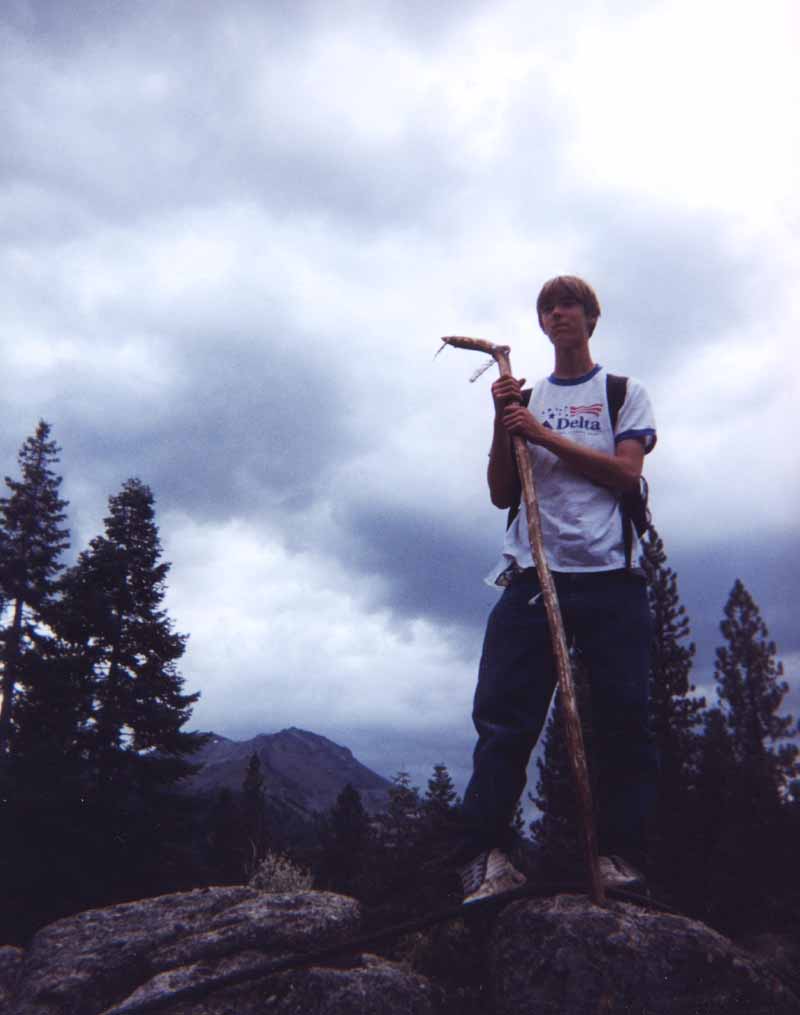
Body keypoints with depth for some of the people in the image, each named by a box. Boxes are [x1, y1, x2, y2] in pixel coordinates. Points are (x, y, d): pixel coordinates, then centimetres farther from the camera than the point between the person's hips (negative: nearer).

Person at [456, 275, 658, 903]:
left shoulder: (625, 392, 15)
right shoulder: (523, 399, 20)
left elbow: (627, 473, -3)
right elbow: (501, 494, 12)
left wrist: (544, 435, -7)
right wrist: (502, 425, -2)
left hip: (611, 577, -1)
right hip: (534, 576, 2)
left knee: (623, 718, -3)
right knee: (503, 716, -9)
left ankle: (620, 857, 6)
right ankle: (488, 856, -7)